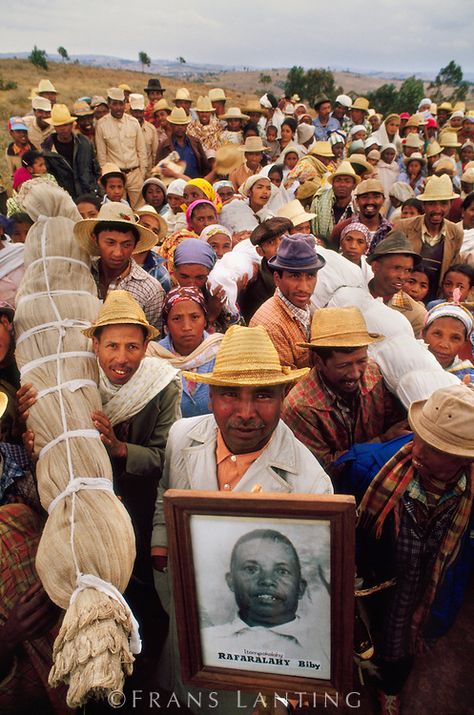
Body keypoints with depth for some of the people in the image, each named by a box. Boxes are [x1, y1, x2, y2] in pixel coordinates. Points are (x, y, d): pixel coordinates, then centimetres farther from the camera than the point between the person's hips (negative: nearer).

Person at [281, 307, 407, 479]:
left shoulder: (375, 373, -10)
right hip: (333, 490, -4)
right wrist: (381, 441, -19)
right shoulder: (298, 407, -23)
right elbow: (324, 468, -16)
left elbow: (396, 421, 2)